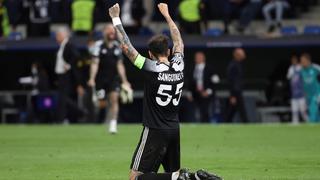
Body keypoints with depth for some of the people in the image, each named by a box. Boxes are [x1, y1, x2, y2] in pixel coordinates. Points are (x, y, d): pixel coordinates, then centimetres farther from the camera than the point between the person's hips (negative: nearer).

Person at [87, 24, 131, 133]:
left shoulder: (117, 47, 10)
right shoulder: (99, 45, -2)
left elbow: (120, 65, 13)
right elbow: (95, 63, -8)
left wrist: (124, 80, 10)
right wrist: (92, 78, -18)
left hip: (114, 78, 3)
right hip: (101, 78, -3)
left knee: (114, 100, -11)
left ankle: (113, 124, -11)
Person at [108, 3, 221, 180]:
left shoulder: (151, 68, -13)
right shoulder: (179, 65, 2)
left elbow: (125, 45, -8)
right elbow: (178, 40, 21)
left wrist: (116, 19, 2)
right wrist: (166, 15, 33)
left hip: (154, 131, -6)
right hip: (174, 130, 6)